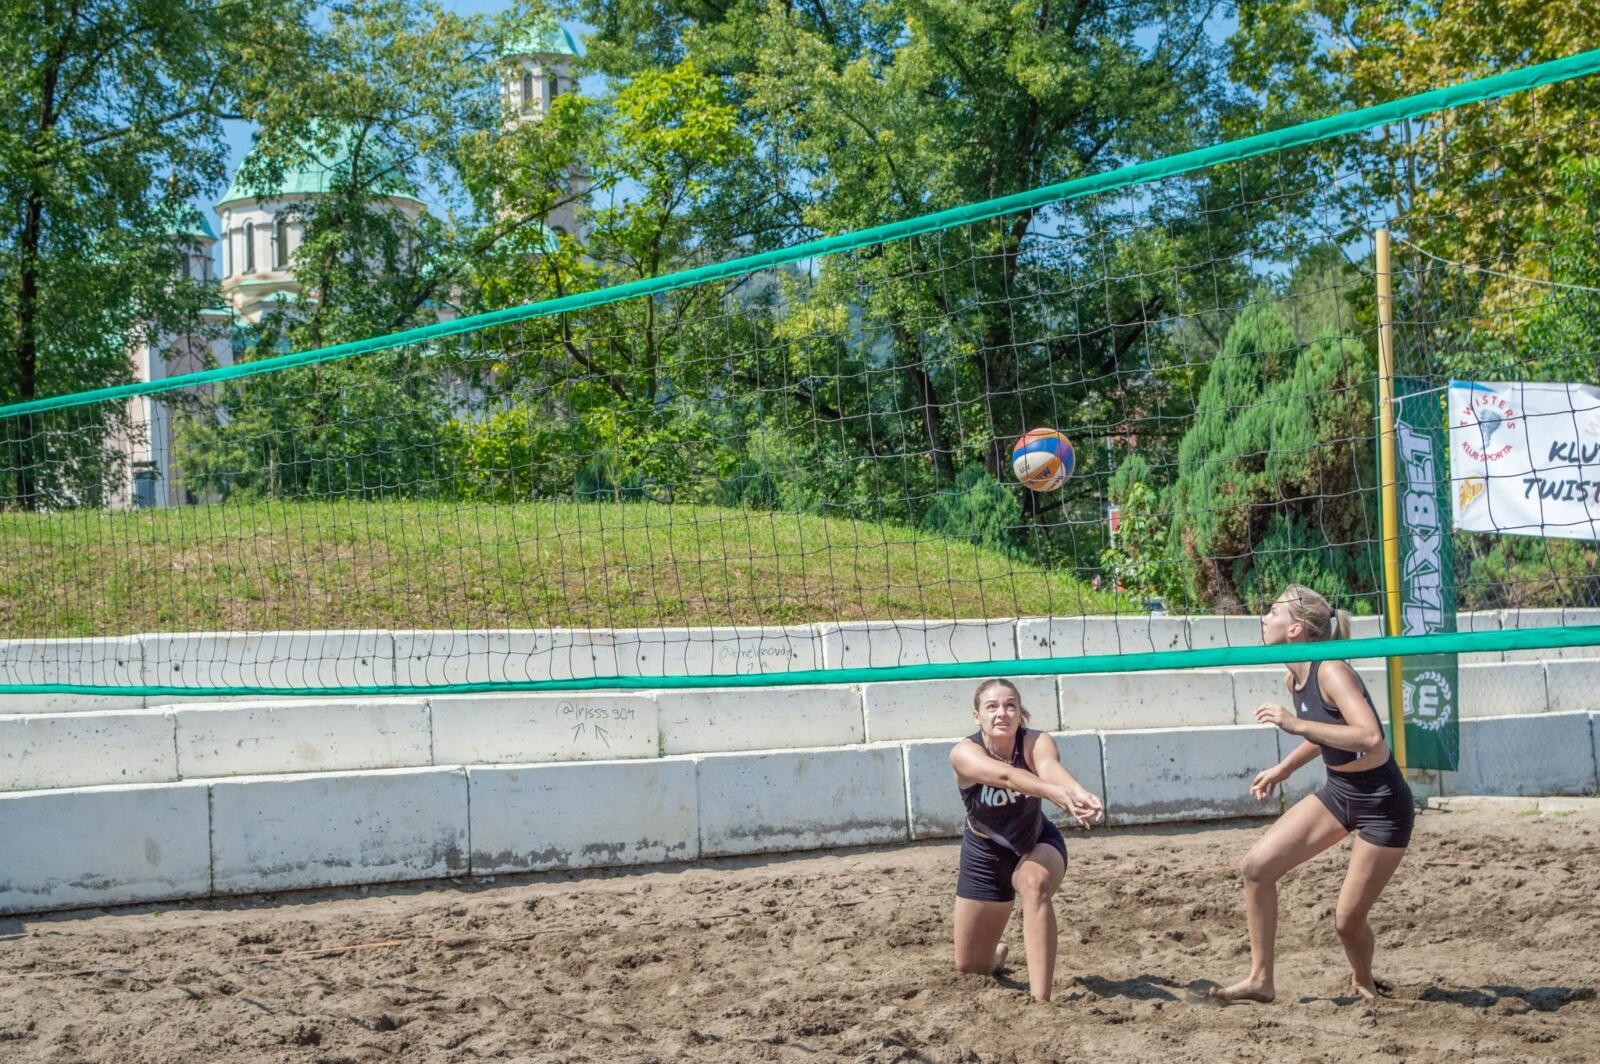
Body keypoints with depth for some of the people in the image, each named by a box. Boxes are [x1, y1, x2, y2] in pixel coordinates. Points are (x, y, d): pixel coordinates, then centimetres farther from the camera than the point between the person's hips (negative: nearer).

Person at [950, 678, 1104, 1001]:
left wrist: (1080, 794, -72)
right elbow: (1003, 775, -48)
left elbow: (1050, 767, -48)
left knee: (1037, 884, -37)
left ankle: (1041, 1000, -34)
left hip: (1037, 844, -1)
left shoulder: (1036, 742, -24)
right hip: (985, 853, 1)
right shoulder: (964, 753, -27)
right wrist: (1057, 793, -67)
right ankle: (998, 955, 48)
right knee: (970, 967, 8)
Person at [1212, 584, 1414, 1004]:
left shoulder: (1332, 672, -24)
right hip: (1338, 792, 8)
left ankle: (1364, 984, 32)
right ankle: (1260, 979, 5)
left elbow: (1370, 737, -39)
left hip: (1382, 804, -8)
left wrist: (1297, 724, -38)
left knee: (1348, 919, -1)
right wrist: (1284, 768, 17)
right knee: (1257, 865, -5)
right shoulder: (1294, 679, 1)